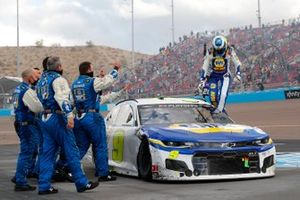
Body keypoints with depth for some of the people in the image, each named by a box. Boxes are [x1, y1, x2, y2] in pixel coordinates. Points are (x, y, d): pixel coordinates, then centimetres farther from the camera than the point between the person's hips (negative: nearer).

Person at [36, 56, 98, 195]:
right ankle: (82, 183, 1)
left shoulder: (41, 81, 17)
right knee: (71, 151, -3)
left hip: (45, 119, 8)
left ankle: (44, 186, 5)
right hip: (58, 118, -8)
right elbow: (62, 97, -24)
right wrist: (69, 115, -35)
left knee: (47, 153, 7)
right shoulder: (58, 79, -9)